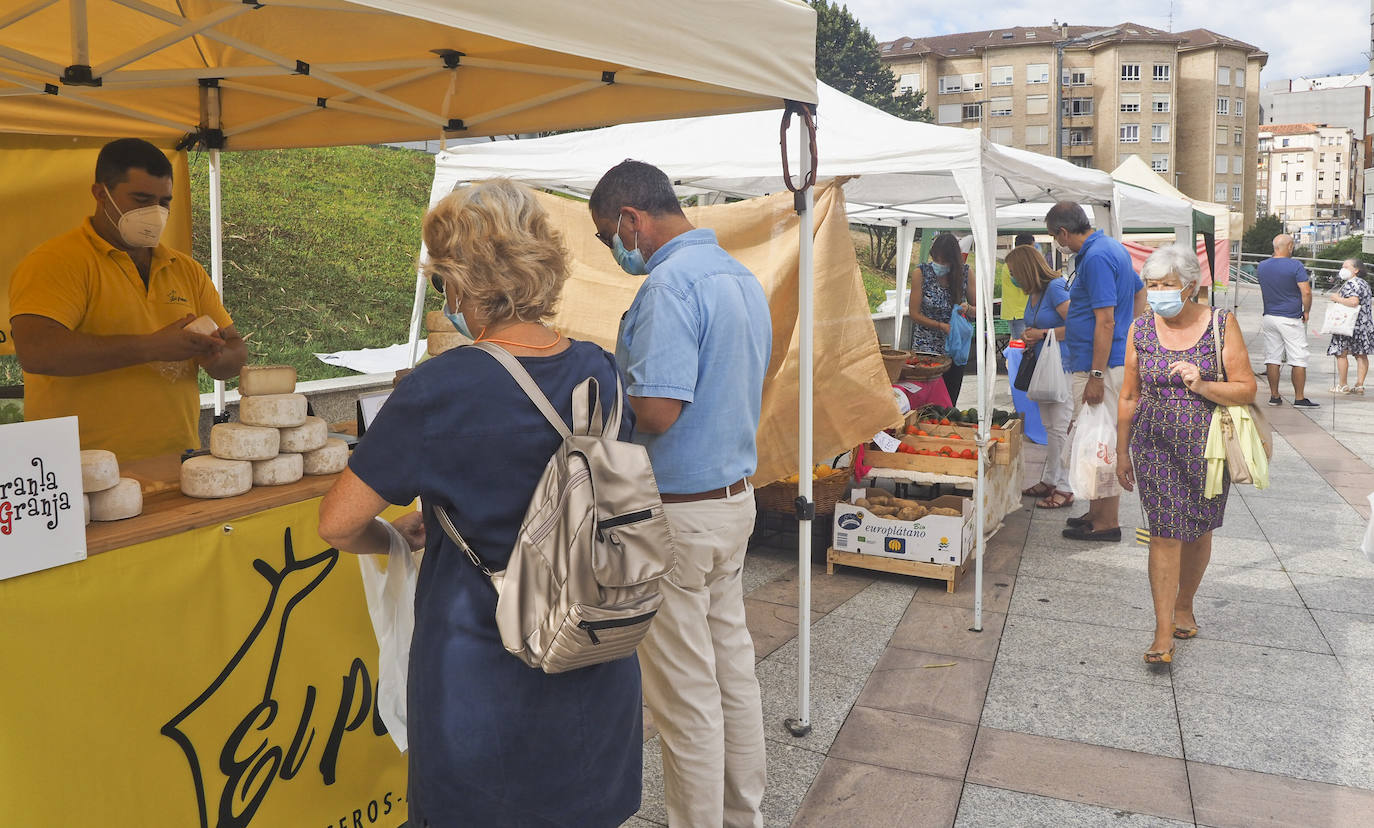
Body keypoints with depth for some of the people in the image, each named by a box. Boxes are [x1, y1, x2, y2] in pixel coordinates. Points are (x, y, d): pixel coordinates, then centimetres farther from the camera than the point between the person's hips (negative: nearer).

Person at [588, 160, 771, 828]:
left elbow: (657, 411, -27)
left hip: (679, 514, -10)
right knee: (733, 673, 19)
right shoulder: (743, 277, 11)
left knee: (685, 697, 4)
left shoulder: (670, 283, -19)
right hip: (735, 497, 10)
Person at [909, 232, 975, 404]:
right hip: (926, 347, -2)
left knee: (950, 401, 8)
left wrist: (968, 309, -22)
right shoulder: (921, 274, -8)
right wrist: (942, 326, -19)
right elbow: (914, 314, -8)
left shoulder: (964, 273, -2)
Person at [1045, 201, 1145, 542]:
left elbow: (1105, 321, -22)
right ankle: (1097, 512, 25)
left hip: (1099, 364, -10)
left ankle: (1106, 523, 5)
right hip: (1116, 358, 10)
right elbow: (1140, 294, 26)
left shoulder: (1096, 257, -18)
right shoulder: (1112, 247, 14)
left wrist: (1096, 376, -22)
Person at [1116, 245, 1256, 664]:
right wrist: (1122, 452, 9)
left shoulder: (1222, 324, -5)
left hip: (1207, 445, 0)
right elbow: (1129, 396, 7)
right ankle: (1164, 632, -2)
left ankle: (1184, 606, 36)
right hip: (1155, 444, 0)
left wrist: (1201, 385, -21)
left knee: (1198, 530, 12)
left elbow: (1247, 390, -4)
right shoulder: (1141, 328, 1)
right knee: (1165, 532, -7)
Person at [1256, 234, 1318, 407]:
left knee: (1272, 359, 8)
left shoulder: (1262, 266, 5)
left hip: (1269, 317, 5)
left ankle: (1274, 396, 11)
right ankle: (1299, 398, 3)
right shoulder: (1295, 266, -12)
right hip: (1291, 319, -5)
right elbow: (1306, 292, -14)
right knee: (1299, 360, 1)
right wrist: (1306, 311, -4)